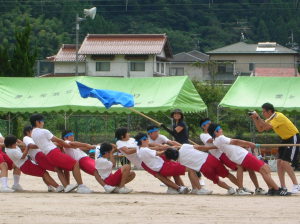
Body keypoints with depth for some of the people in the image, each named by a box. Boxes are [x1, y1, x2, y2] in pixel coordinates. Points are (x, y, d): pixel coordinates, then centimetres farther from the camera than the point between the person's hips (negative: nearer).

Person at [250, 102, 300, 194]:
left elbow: (267, 127, -34)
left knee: (285, 162, -16)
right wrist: (254, 119, -8)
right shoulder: (271, 118, 5)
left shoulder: (278, 117, -24)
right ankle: (283, 187, 6)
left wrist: (258, 117, -29)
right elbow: (260, 129, 5)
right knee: (279, 162, 3)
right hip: (285, 139, 10)